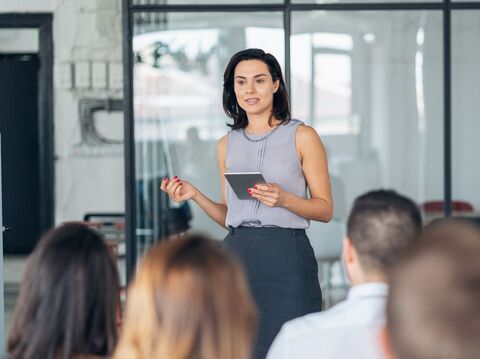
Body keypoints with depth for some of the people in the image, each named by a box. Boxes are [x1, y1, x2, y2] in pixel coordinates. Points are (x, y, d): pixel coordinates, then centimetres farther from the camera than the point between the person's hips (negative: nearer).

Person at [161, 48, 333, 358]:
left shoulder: (302, 136, 1)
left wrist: (284, 199, -16)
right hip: (237, 254, 4)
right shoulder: (228, 144, 13)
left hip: (286, 259, -3)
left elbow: (325, 209, 0)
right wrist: (195, 195, 2)